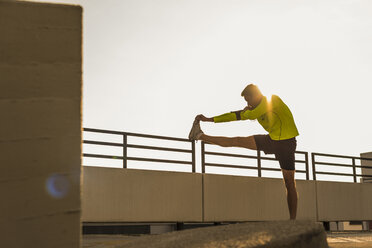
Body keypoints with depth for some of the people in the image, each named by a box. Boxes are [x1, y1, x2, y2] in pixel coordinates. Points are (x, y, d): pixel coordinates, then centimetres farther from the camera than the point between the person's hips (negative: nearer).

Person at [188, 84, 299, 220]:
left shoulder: (273, 100, -16)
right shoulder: (257, 107, 9)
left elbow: (252, 115, -26)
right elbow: (236, 115, 11)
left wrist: (247, 111, -1)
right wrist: (209, 119, 11)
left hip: (286, 142, -7)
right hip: (272, 139, 7)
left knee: (289, 183, -5)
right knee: (237, 141, 4)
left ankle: (293, 220, 0)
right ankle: (200, 136, 11)